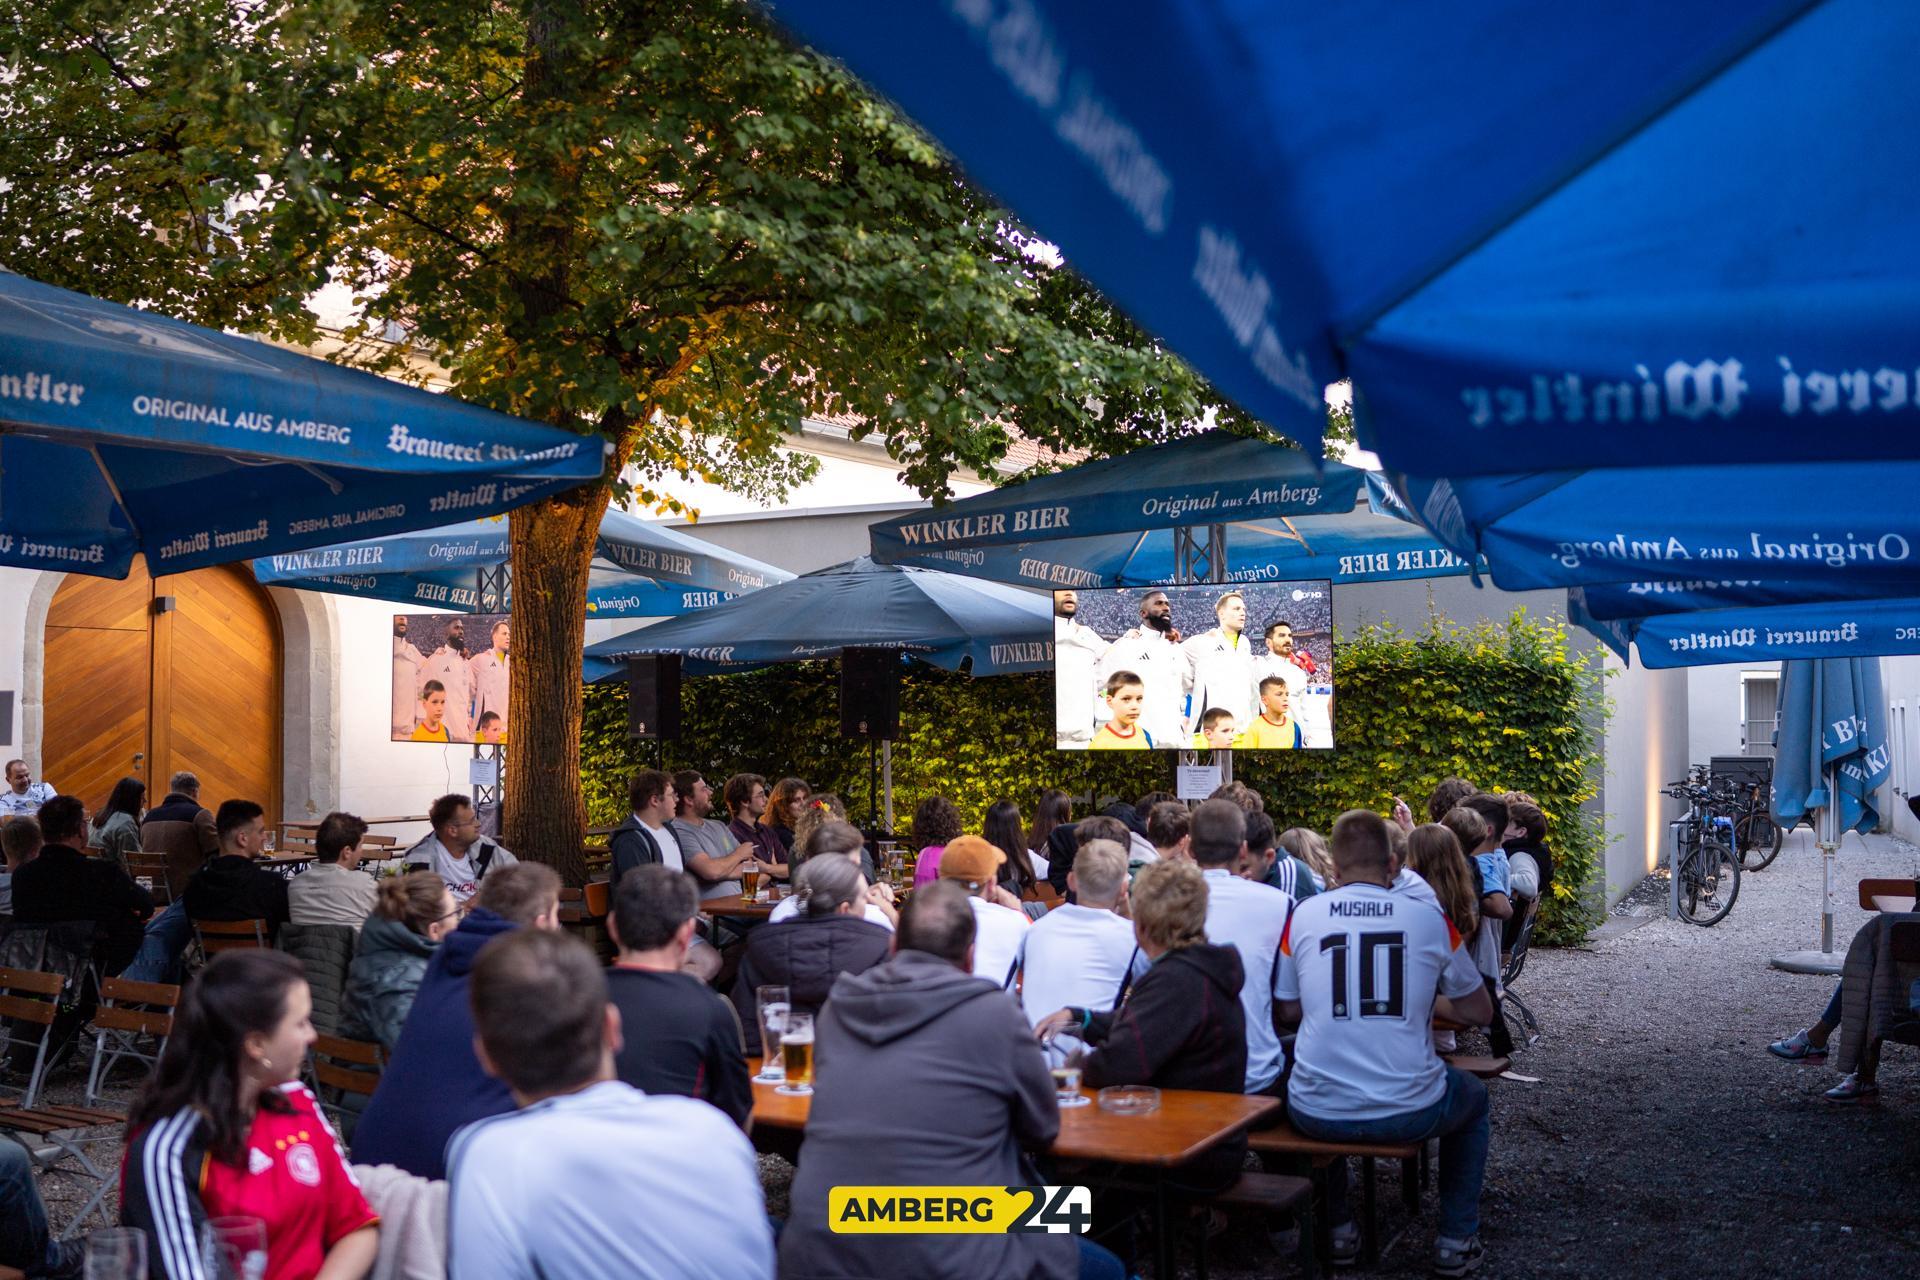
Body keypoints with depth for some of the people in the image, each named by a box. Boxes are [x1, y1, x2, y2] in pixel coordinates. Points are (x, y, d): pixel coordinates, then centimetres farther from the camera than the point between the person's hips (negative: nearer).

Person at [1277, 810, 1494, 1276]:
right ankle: (1457, 1240, 31)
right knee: (1474, 1097, 34)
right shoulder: (1429, 919, -2)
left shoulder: (1303, 916, -2)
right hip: (1409, 1112, -1)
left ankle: (1337, 1228, 38)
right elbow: (1481, 1012, 11)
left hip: (1318, 1115, 1)